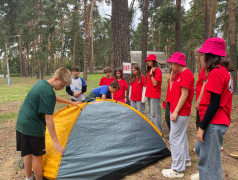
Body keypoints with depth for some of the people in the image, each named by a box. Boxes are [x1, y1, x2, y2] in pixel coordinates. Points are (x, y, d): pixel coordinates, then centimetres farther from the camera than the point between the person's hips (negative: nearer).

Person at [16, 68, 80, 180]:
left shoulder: (42, 83, 7)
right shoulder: (48, 93, -24)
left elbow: (54, 98, 25)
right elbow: (48, 119, -24)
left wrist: (71, 102, 32)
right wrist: (55, 141, -20)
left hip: (21, 123, 10)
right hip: (33, 127, -10)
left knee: (27, 153, 19)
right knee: (37, 155, 4)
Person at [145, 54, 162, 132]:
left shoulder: (157, 70, -12)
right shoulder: (149, 70, 14)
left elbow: (155, 83, -18)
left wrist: (151, 74, -18)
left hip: (155, 95, -9)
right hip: (149, 94, 9)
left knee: (155, 114, -6)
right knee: (149, 113, 15)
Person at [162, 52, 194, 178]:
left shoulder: (187, 74, -16)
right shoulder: (180, 75, 14)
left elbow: (184, 95, -21)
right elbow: (173, 91, 16)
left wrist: (175, 112, -21)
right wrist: (171, 78, 7)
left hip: (180, 113, -10)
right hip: (179, 112, 10)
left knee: (175, 138, -7)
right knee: (181, 136, 20)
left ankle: (177, 169, 2)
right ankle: (185, 160, 37)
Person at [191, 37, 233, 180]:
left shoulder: (216, 72, -17)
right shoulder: (225, 71, 12)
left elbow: (214, 104, -21)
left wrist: (202, 127, -16)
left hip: (214, 124, -10)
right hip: (221, 121, 10)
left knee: (209, 160, 1)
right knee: (200, 150, 24)